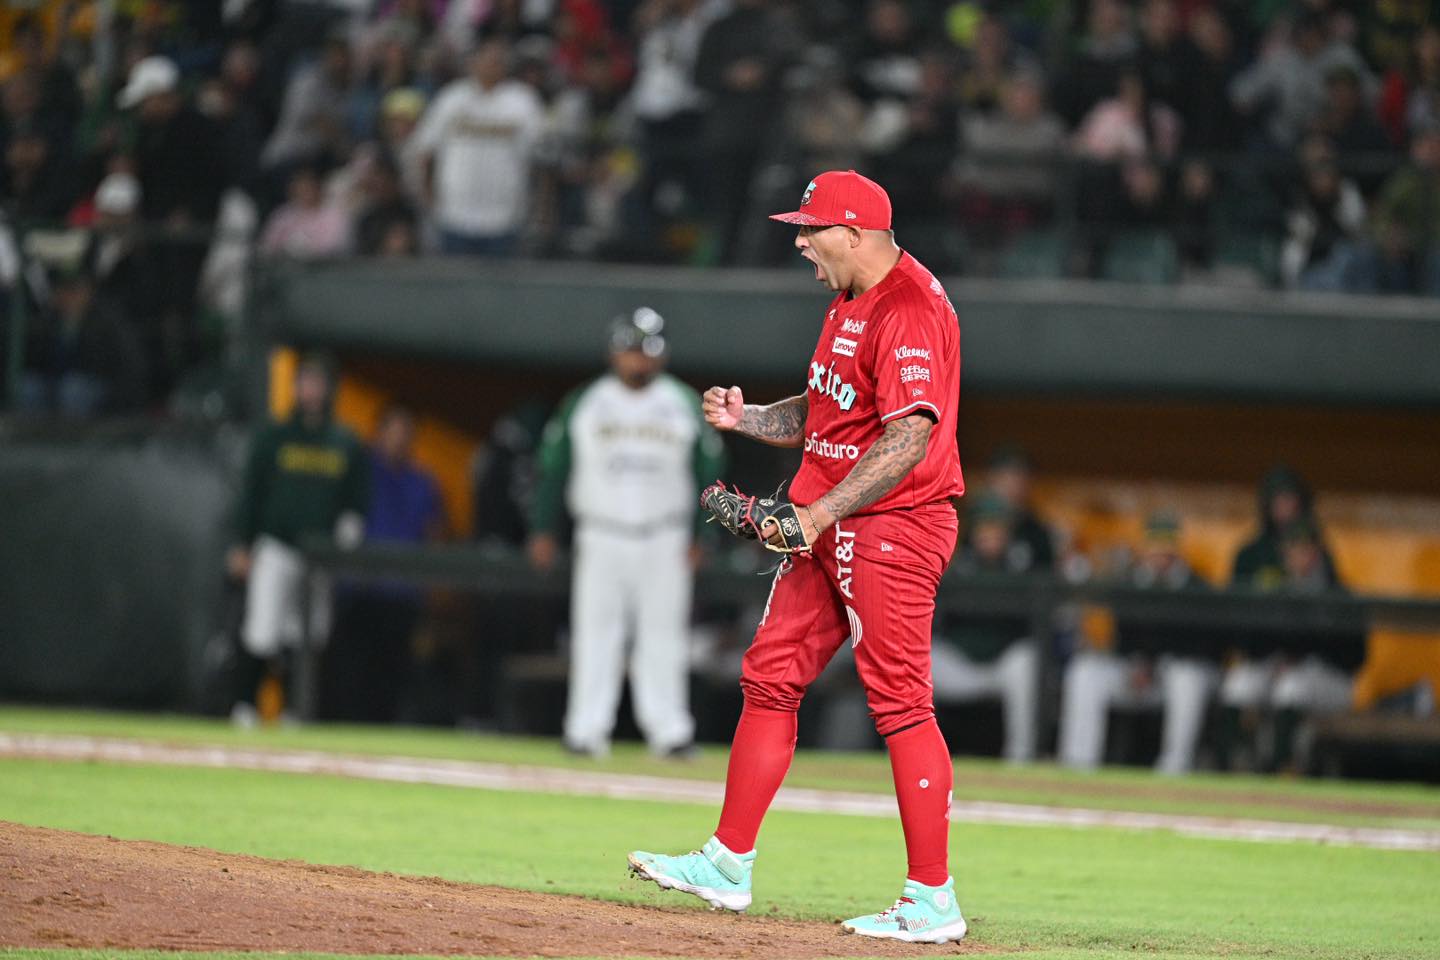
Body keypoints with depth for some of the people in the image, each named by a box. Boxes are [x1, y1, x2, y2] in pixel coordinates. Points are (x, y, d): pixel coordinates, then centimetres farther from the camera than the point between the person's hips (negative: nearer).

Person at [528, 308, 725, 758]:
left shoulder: (686, 405, 5)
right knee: (594, 633, -2)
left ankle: (669, 730, -1)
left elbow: (709, 472, 7)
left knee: (663, 633, -3)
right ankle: (586, 729, 0)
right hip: (600, 536, 0)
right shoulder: (583, 404, 4)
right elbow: (553, 467, 7)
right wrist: (543, 531, 2)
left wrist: (702, 536, -1)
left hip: (664, 542, 0)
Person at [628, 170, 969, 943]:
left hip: (893, 527, -10)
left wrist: (820, 513, -27)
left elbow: (910, 437, -26)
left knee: (900, 704, -9)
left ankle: (934, 901, -5)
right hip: (825, 528, 10)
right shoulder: (851, 302, 16)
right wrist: (744, 418, 8)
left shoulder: (910, 311, -18)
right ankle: (728, 865, 17)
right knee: (770, 677, 10)